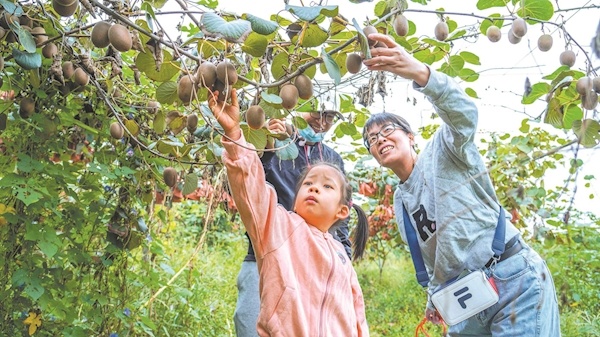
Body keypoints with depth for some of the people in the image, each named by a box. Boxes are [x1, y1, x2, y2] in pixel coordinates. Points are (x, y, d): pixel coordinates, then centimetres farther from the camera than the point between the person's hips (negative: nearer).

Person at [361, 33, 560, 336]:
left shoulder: (442, 150, -4)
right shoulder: (400, 202, 16)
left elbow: (463, 113, -27)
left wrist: (420, 72, -45)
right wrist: (434, 297, 14)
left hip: (515, 280, -7)